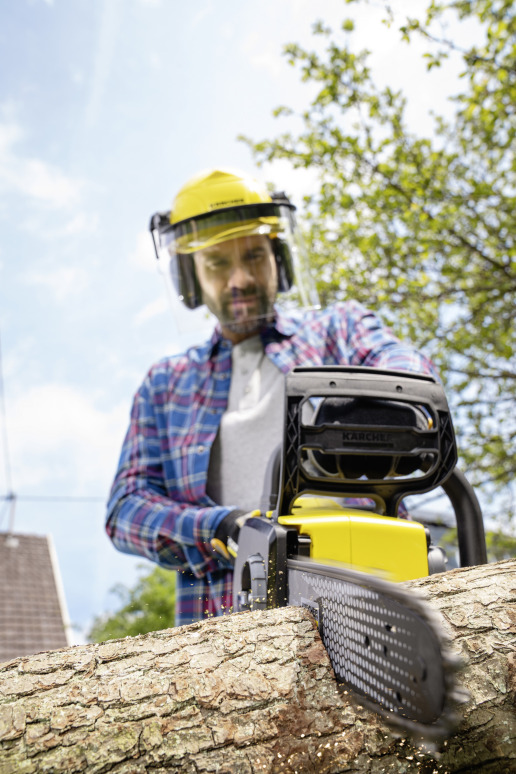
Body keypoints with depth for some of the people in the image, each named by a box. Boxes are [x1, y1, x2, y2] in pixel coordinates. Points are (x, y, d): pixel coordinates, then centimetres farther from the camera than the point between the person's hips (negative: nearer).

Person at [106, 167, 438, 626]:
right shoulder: (165, 385, 19)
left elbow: (405, 369, -8)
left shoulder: (337, 329, 14)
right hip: (225, 621, 2)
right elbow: (127, 509, 9)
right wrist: (222, 529, -11)